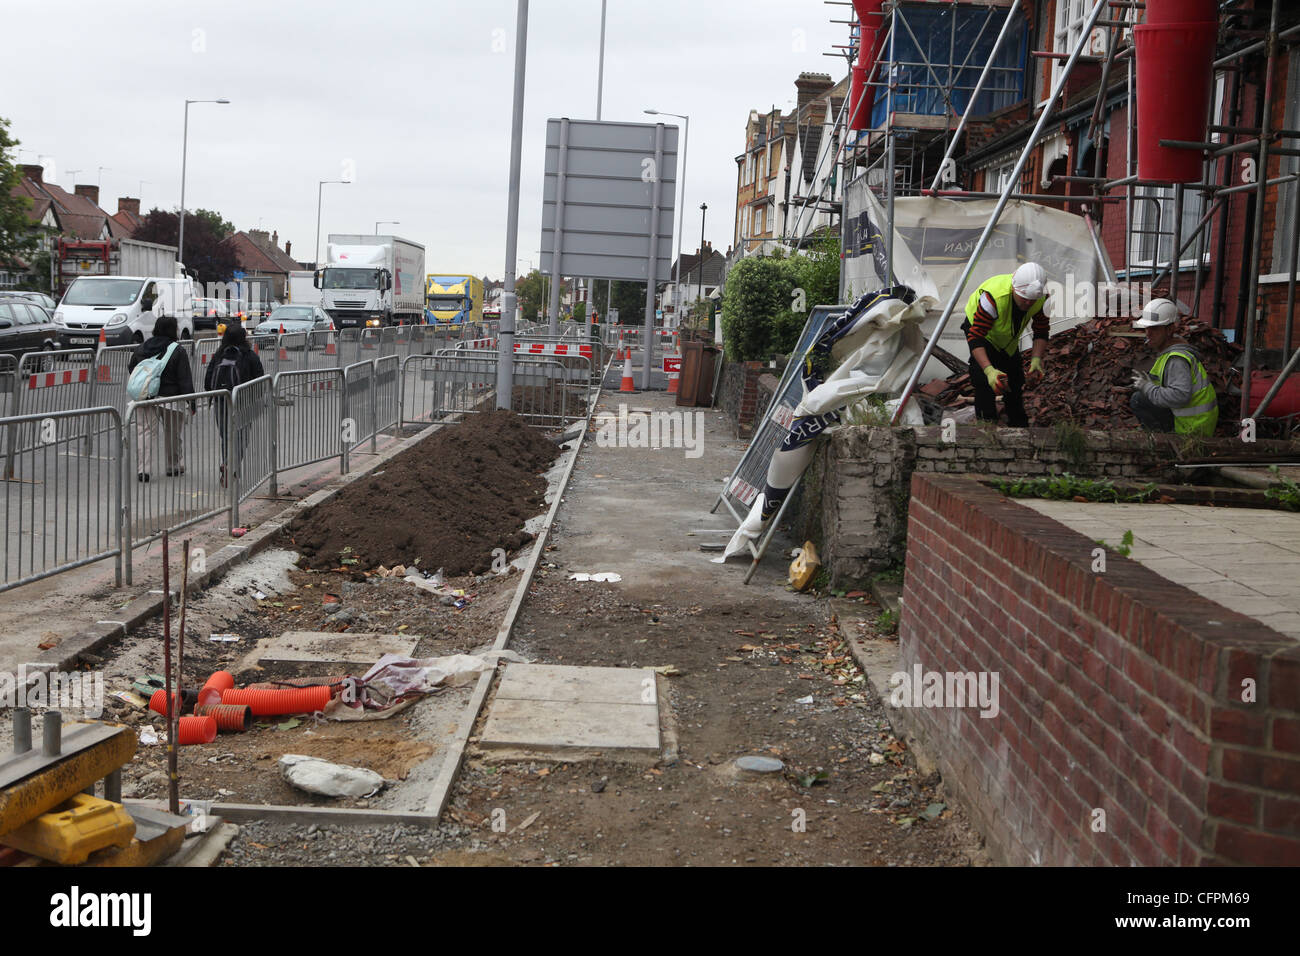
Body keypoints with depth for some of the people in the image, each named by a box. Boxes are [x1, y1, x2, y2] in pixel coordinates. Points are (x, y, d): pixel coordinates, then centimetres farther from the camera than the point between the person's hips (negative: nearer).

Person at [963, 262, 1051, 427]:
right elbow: (975, 337, -42)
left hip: (1010, 338, 5)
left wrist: (1036, 361, -28)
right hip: (978, 327, -5)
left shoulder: (1041, 297, -28)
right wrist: (989, 370, -52)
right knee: (985, 380, -21)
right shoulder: (993, 297, -44)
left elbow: (1041, 332, -13)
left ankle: (1019, 426, 31)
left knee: (1016, 380, 12)